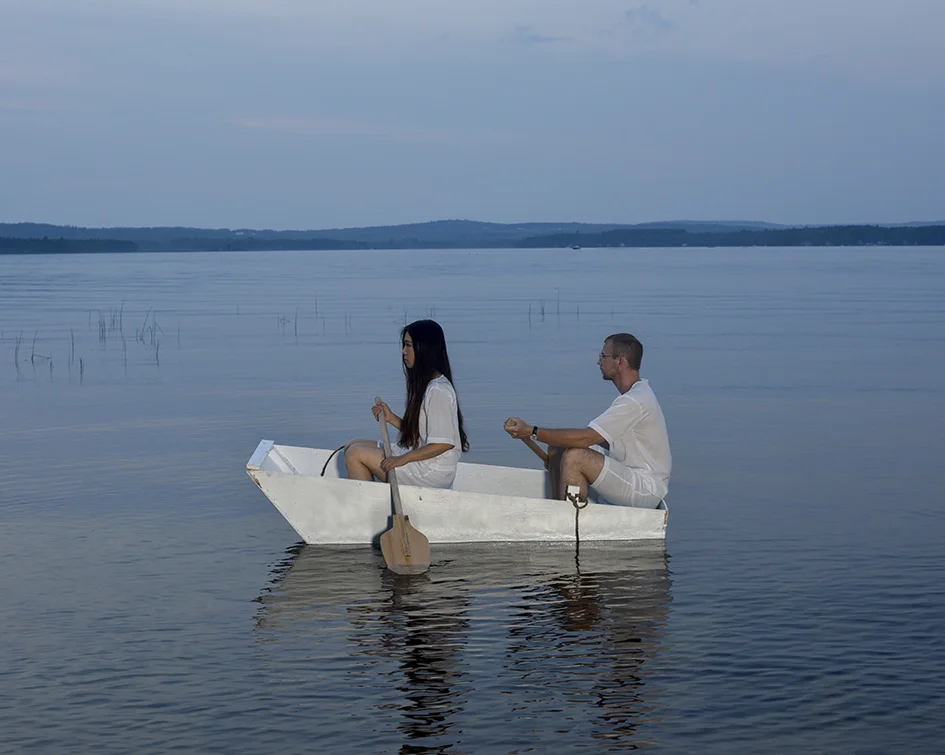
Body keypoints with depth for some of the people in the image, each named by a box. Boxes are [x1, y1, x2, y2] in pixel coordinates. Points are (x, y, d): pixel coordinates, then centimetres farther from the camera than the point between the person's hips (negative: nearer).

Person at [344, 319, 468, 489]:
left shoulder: (438, 391, -19)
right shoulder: (424, 384, 13)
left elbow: (444, 443, -24)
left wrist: (403, 459, -21)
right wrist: (391, 418, 4)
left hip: (431, 473, -10)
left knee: (355, 453, -9)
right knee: (352, 445, 13)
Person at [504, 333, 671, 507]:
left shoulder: (635, 401, -21)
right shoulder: (638, 394, 12)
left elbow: (585, 438, -25)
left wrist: (531, 432, -23)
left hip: (647, 490, -10)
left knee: (574, 457, -28)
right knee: (557, 449, 4)